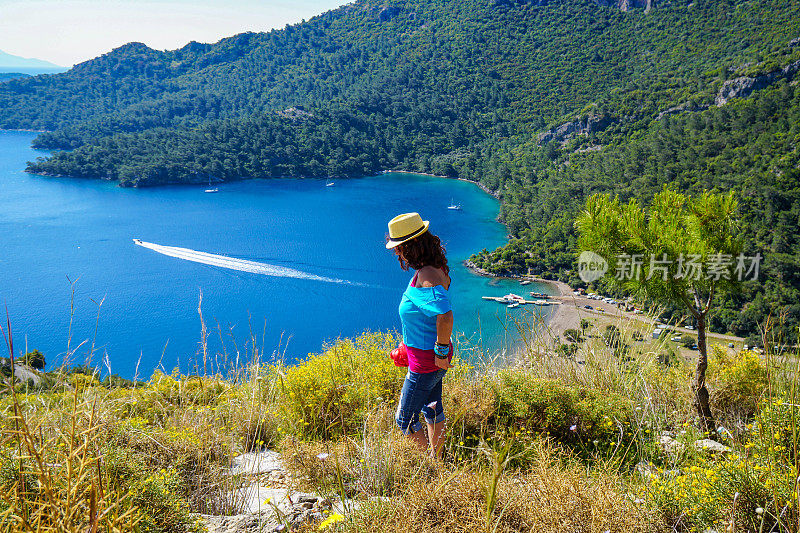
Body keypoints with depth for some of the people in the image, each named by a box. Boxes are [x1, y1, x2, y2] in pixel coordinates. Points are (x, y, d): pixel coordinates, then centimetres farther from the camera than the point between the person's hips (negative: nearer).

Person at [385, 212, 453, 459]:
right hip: (431, 354, 10)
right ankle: (437, 461, 43)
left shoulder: (427, 277, -28)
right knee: (432, 409, 25)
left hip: (427, 359, -10)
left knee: (405, 418, 6)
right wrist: (409, 341, 24)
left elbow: (445, 316, -41)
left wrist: (441, 352, -28)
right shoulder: (434, 268, 3)